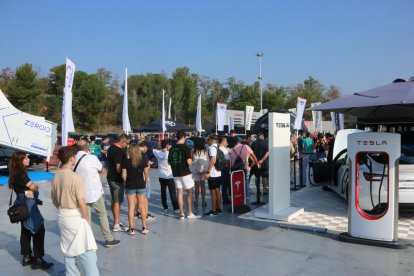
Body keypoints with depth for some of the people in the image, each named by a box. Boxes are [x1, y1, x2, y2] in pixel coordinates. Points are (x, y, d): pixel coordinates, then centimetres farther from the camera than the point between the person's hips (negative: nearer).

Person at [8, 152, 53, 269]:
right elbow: (34, 187, -17)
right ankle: (38, 260, 0)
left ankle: (27, 257, 26)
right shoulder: (20, 173, -20)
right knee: (39, 230, -5)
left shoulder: (17, 173, 11)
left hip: (24, 205, 10)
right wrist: (33, 188, 5)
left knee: (26, 231, 16)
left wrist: (29, 191, -14)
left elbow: (22, 188, 7)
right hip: (28, 204, -10)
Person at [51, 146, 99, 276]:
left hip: (62, 216, 8)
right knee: (86, 251, 0)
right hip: (75, 216, -8)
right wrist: (87, 218, -8)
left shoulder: (56, 177, 2)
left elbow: (54, 201, 11)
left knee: (68, 250, 18)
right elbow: (81, 203, -21)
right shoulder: (75, 177, -21)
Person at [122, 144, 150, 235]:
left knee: (131, 207, 7)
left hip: (130, 186, -1)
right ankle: (144, 227, 18)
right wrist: (146, 183, 13)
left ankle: (131, 228, 10)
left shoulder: (126, 161, -9)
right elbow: (146, 173, 0)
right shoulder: (143, 160, -5)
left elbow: (124, 175, -8)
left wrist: (127, 182, 9)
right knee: (142, 206, 11)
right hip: (141, 185, 1)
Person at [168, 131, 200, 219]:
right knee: (190, 192, 7)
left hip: (176, 174, 5)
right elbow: (189, 162, -18)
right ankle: (190, 213, 9)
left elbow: (169, 162, 11)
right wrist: (191, 160, 3)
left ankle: (181, 213, 12)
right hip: (185, 173, -5)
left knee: (180, 192, 10)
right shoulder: (185, 148, -12)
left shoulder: (172, 148, 5)